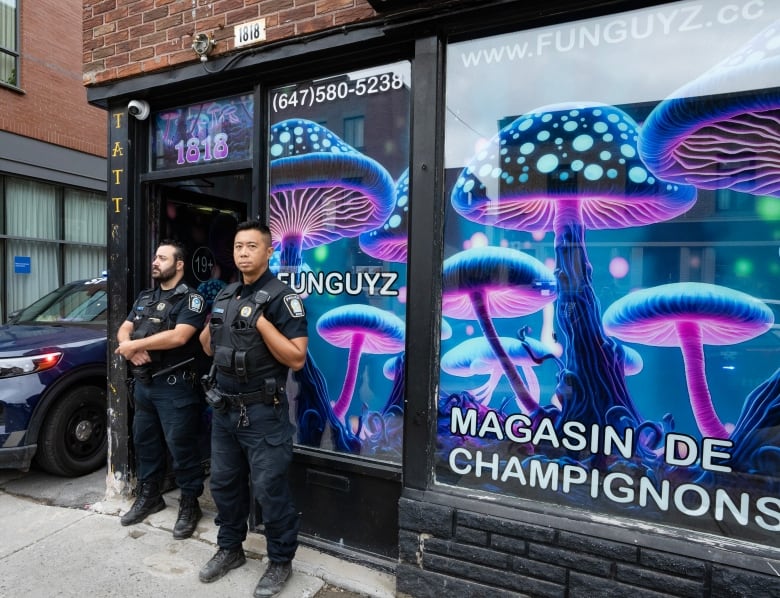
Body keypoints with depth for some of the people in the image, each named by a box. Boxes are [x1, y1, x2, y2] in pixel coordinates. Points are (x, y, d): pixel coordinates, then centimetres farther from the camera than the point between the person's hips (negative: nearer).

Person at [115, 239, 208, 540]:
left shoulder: (191, 299, -10)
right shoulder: (144, 297, 15)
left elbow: (179, 336, -23)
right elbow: (123, 330, 11)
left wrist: (135, 344, -14)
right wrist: (130, 349, -12)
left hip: (176, 386, -8)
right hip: (143, 383, 8)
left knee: (181, 446, 0)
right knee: (144, 441, 18)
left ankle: (189, 504, 15)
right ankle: (149, 495, 37)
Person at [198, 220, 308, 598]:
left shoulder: (281, 297, -13)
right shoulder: (225, 296, 10)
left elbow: (297, 358, -21)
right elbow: (209, 348, 20)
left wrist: (261, 322, -24)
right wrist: (212, 323, 2)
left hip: (263, 413, -7)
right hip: (224, 409, 7)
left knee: (270, 490, 4)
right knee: (224, 483, 20)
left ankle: (280, 562, 25)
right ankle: (230, 549, 41)